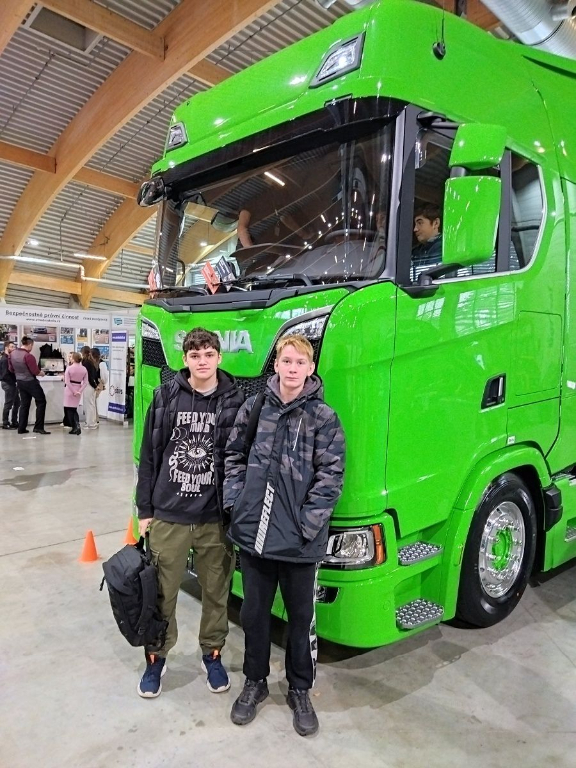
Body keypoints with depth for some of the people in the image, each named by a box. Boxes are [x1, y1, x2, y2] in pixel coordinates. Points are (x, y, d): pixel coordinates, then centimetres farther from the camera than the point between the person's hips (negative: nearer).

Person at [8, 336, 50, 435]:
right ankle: (38, 427, -2)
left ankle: (21, 428, 15)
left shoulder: (12, 354, 1)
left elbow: (11, 369, 12)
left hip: (19, 382, 8)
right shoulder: (28, 356, -22)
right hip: (30, 382, -8)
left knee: (24, 404, 15)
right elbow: (36, 372, -19)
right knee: (41, 402, 2)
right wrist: (42, 373, 1)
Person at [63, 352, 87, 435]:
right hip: (78, 390, 4)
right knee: (74, 409, 18)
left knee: (69, 409, 6)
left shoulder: (69, 368, -11)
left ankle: (74, 428, 1)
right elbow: (85, 383, -4)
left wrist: (73, 391, -11)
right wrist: (80, 391, -7)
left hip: (70, 390, -4)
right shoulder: (84, 369, 1)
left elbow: (67, 382, -15)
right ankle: (77, 425, 1)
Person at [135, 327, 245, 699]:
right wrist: (145, 509, 4)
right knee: (161, 594, 13)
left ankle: (213, 654, 38)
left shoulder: (236, 401, -6)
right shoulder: (165, 397, -2)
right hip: (168, 515, 1)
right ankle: (157, 657, 37)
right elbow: (149, 455, 3)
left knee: (216, 592, 15)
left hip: (216, 518, 0)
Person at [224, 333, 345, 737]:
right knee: (254, 612, 18)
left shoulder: (324, 418, -7)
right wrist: (235, 501, -1)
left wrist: (307, 524, -14)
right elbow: (234, 455, 9)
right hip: (253, 533, 3)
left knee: (301, 616, 15)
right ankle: (255, 681, 41)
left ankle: (300, 689, 38)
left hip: (300, 541, -2)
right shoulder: (254, 408, 2)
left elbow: (331, 476, -9)